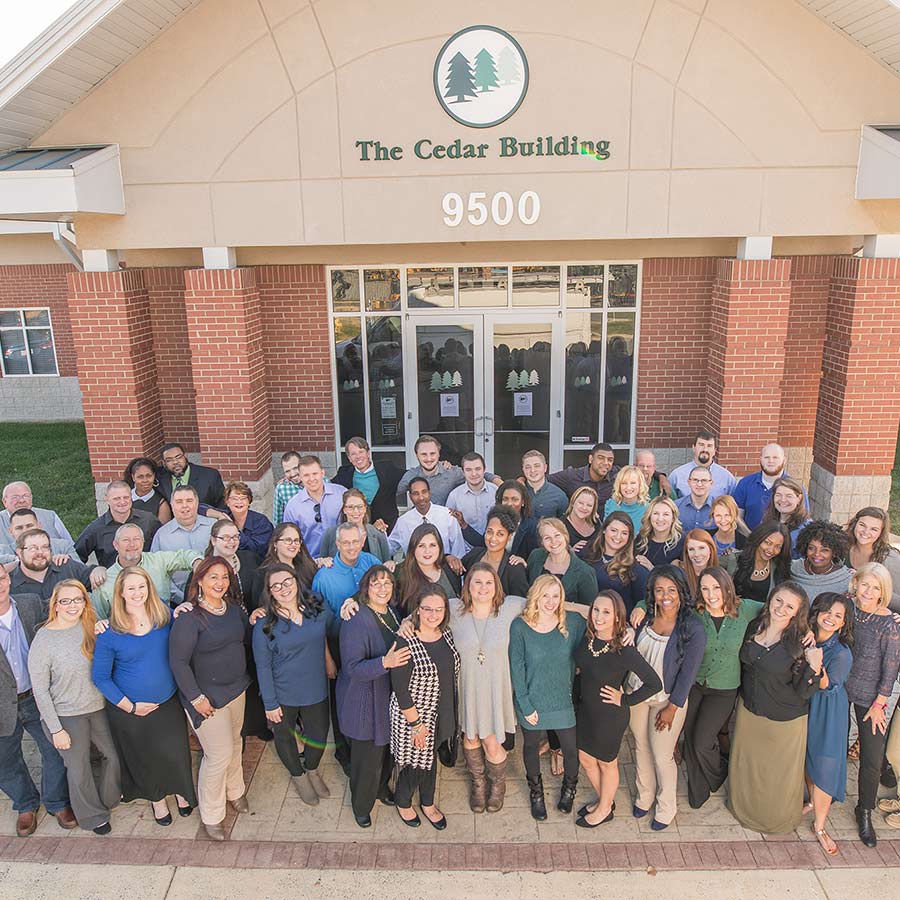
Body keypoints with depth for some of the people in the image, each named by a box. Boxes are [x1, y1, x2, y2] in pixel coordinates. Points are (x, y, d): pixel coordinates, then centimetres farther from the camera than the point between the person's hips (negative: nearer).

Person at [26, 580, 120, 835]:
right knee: (79, 768, 11)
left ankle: (109, 800, 46)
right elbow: (40, 690, -12)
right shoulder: (43, 640, -17)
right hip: (66, 716, -4)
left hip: (98, 707, 4)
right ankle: (93, 816, 36)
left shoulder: (91, 627, -6)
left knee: (112, 756, 17)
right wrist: (56, 729, -12)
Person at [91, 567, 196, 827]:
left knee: (175, 753, 11)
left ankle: (181, 792, 42)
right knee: (144, 757, 17)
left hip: (168, 703, 2)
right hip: (129, 710, -2)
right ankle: (156, 799, 46)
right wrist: (130, 706, -11)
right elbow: (100, 677, -10)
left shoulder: (165, 616, -8)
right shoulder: (110, 632, -16)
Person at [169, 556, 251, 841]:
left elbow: (248, 638, 16)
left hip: (237, 689, 7)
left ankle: (234, 792, 46)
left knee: (234, 743, 21)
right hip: (208, 696, -6)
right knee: (219, 754, 1)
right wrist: (196, 698, -18)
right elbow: (178, 661, -20)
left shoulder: (234, 607, 1)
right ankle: (211, 816, 23)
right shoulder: (189, 617, -21)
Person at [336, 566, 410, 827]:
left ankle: (381, 788, 50)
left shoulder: (392, 614, 0)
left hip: (390, 698, 7)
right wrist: (385, 663, -40)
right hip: (365, 702, -7)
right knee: (367, 757, 8)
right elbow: (353, 668, -27)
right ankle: (361, 805, 34)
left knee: (386, 749, 23)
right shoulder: (356, 622, -24)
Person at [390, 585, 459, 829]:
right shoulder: (406, 643, -27)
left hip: (442, 714, 6)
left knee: (430, 758, 25)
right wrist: (416, 723, -16)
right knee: (414, 761, 13)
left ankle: (428, 803, 49)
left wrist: (451, 713, 10)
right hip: (413, 714, -6)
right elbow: (400, 689, -22)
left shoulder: (446, 634, -6)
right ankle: (403, 802, 44)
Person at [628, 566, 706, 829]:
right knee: (641, 747, 20)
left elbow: (688, 673, -15)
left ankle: (666, 807, 34)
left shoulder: (693, 628, -21)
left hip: (668, 699, -4)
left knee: (662, 756, 8)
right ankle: (645, 795, 44)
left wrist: (672, 708, -11)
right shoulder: (644, 616, -9)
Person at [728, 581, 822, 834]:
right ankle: (745, 808, 50)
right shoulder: (753, 627, -7)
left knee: (779, 774, 16)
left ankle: (779, 820, 45)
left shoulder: (800, 643, -20)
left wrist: (814, 668, -34)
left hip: (785, 721, -4)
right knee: (746, 765, 23)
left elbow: (803, 692, -19)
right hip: (749, 711, 4)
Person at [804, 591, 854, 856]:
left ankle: (819, 826, 17)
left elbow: (828, 687, -19)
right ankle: (813, 801, 44)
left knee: (824, 767, 1)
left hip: (827, 714, -4)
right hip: (804, 708, 5)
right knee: (807, 759, 20)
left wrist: (818, 666, -35)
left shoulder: (842, 653, -19)